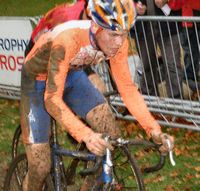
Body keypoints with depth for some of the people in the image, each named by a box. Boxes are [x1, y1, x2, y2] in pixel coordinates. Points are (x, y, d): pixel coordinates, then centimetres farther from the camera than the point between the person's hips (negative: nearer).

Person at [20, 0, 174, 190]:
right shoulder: (67, 40, -41)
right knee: (40, 167, -8)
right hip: (39, 80, -5)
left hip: (72, 75, 5)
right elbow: (52, 98, -41)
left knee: (110, 134, -14)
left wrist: (154, 129, -27)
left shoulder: (117, 42, -23)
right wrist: (85, 135, -54)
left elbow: (127, 88, -15)